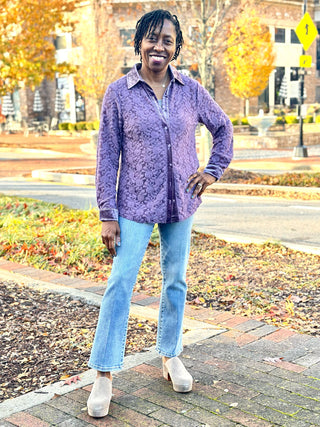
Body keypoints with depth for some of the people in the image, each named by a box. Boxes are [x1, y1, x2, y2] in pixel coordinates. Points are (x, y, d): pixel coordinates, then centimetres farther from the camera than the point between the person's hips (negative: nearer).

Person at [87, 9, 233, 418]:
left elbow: (223, 128, 17)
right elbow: (108, 156, -5)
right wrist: (107, 215, -8)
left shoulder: (191, 89, 1)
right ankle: (104, 374, 6)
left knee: (176, 281, 12)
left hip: (181, 203, 3)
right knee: (119, 284, -5)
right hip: (136, 205, -2)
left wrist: (214, 170, 6)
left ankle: (171, 355, 30)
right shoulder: (118, 93, -5)